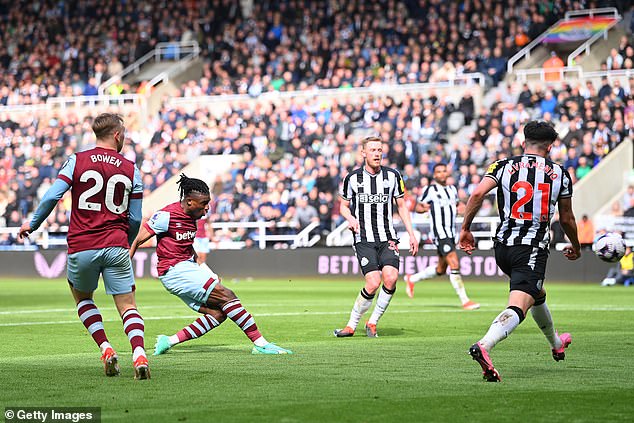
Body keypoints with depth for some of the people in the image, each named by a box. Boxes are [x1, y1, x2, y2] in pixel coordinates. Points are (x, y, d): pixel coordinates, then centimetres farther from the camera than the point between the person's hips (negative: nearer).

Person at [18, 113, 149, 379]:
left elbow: (52, 196, -7)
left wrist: (33, 224, 8)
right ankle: (139, 355, -20)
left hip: (81, 247, 0)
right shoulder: (131, 170, 5)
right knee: (128, 306, 3)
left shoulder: (77, 161, 1)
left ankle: (106, 350, 6)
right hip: (116, 246, 0)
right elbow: (135, 218, 7)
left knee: (82, 298, 23)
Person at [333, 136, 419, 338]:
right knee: (373, 283, -17)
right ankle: (351, 325, 2)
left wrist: (411, 234, 7)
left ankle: (373, 322, 1)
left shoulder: (392, 175, 5)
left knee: (391, 277, -19)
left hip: (387, 238, 2)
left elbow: (402, 205, 13)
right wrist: (350, 218, -10)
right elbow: (343, 206, 12)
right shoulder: (352, 178, 1)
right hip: (364, 239, -2)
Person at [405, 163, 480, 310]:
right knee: (454, 265, -16)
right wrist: (423, 208, -21)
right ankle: (465, 301, -14)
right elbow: (418, 206, 1)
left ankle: (412, 279, 34)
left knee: (440, 270, 14)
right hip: (440, 232, -8)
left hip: (451, 233, 8)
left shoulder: (452, 189, 15)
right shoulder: (430, 190, -4)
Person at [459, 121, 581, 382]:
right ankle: (484, 346, -43)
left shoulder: (504, 166, 6)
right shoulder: (560, 174, 6)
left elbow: (478, 194, -10)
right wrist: (575, 247, 31)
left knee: (537, 294, 29)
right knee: (517, 308, -16)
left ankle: (556, 344, 51)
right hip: (533, 250, -4)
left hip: (503, 247, 5)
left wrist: (465, 228, -1)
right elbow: (567, 219, 14)